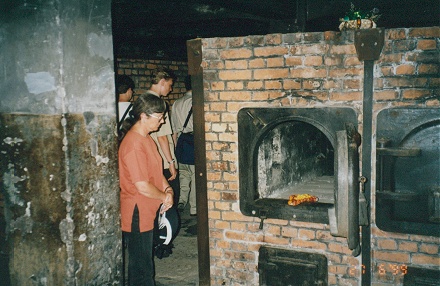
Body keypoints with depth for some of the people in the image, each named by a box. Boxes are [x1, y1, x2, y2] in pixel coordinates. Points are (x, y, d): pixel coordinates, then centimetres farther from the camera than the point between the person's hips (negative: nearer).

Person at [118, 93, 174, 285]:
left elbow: (156, 171, 17)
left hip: (147, 213, 10)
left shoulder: (146, 138, 8)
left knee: (144, 264, 20)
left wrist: (168, 189, 0)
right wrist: (165, 197, -9)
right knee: (142, 270, 3)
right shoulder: (133, 144, -24)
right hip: (137, 215, -10)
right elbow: (143, 187, -25)